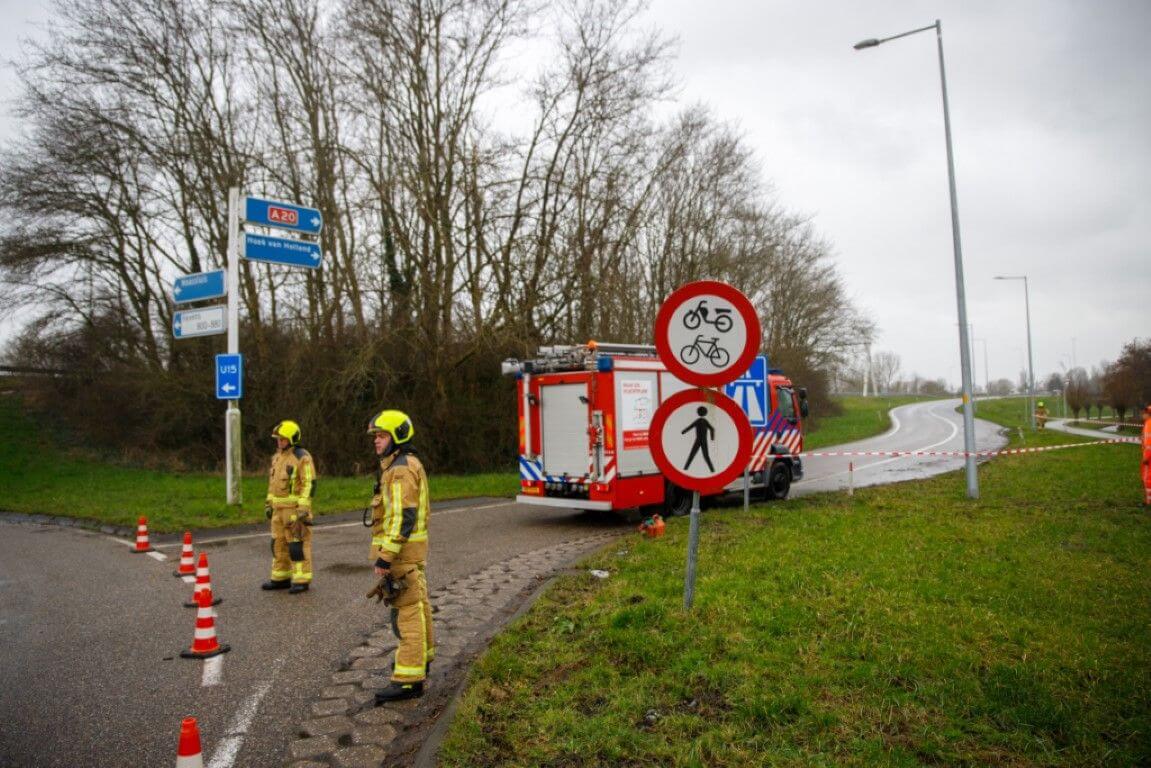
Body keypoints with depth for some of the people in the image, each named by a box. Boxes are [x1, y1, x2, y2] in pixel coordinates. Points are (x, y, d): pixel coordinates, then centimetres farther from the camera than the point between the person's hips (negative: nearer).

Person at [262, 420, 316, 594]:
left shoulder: (302, 457, -14)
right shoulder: (277, 457, 13)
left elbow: (309, 484, -16)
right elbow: (273, 482, 21)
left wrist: (303, 509, -21)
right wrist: (268, 504, 17)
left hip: (296, 508, -8)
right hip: (279, 509, 8)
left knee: (298, 545, -6)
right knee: (279, 543, 12)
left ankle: (302, 581, 1)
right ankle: (281, 578, 21)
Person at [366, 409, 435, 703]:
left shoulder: (401, 469, -19)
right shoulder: (407, 464, 15)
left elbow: (403, 517, -25)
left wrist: (385, 557, -26)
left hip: (400, 549, -11)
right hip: (411, 548, 11)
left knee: (407, 611, -9)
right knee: (417, 604, 20)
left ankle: (409, 679, -7)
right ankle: (421, 657, 34)